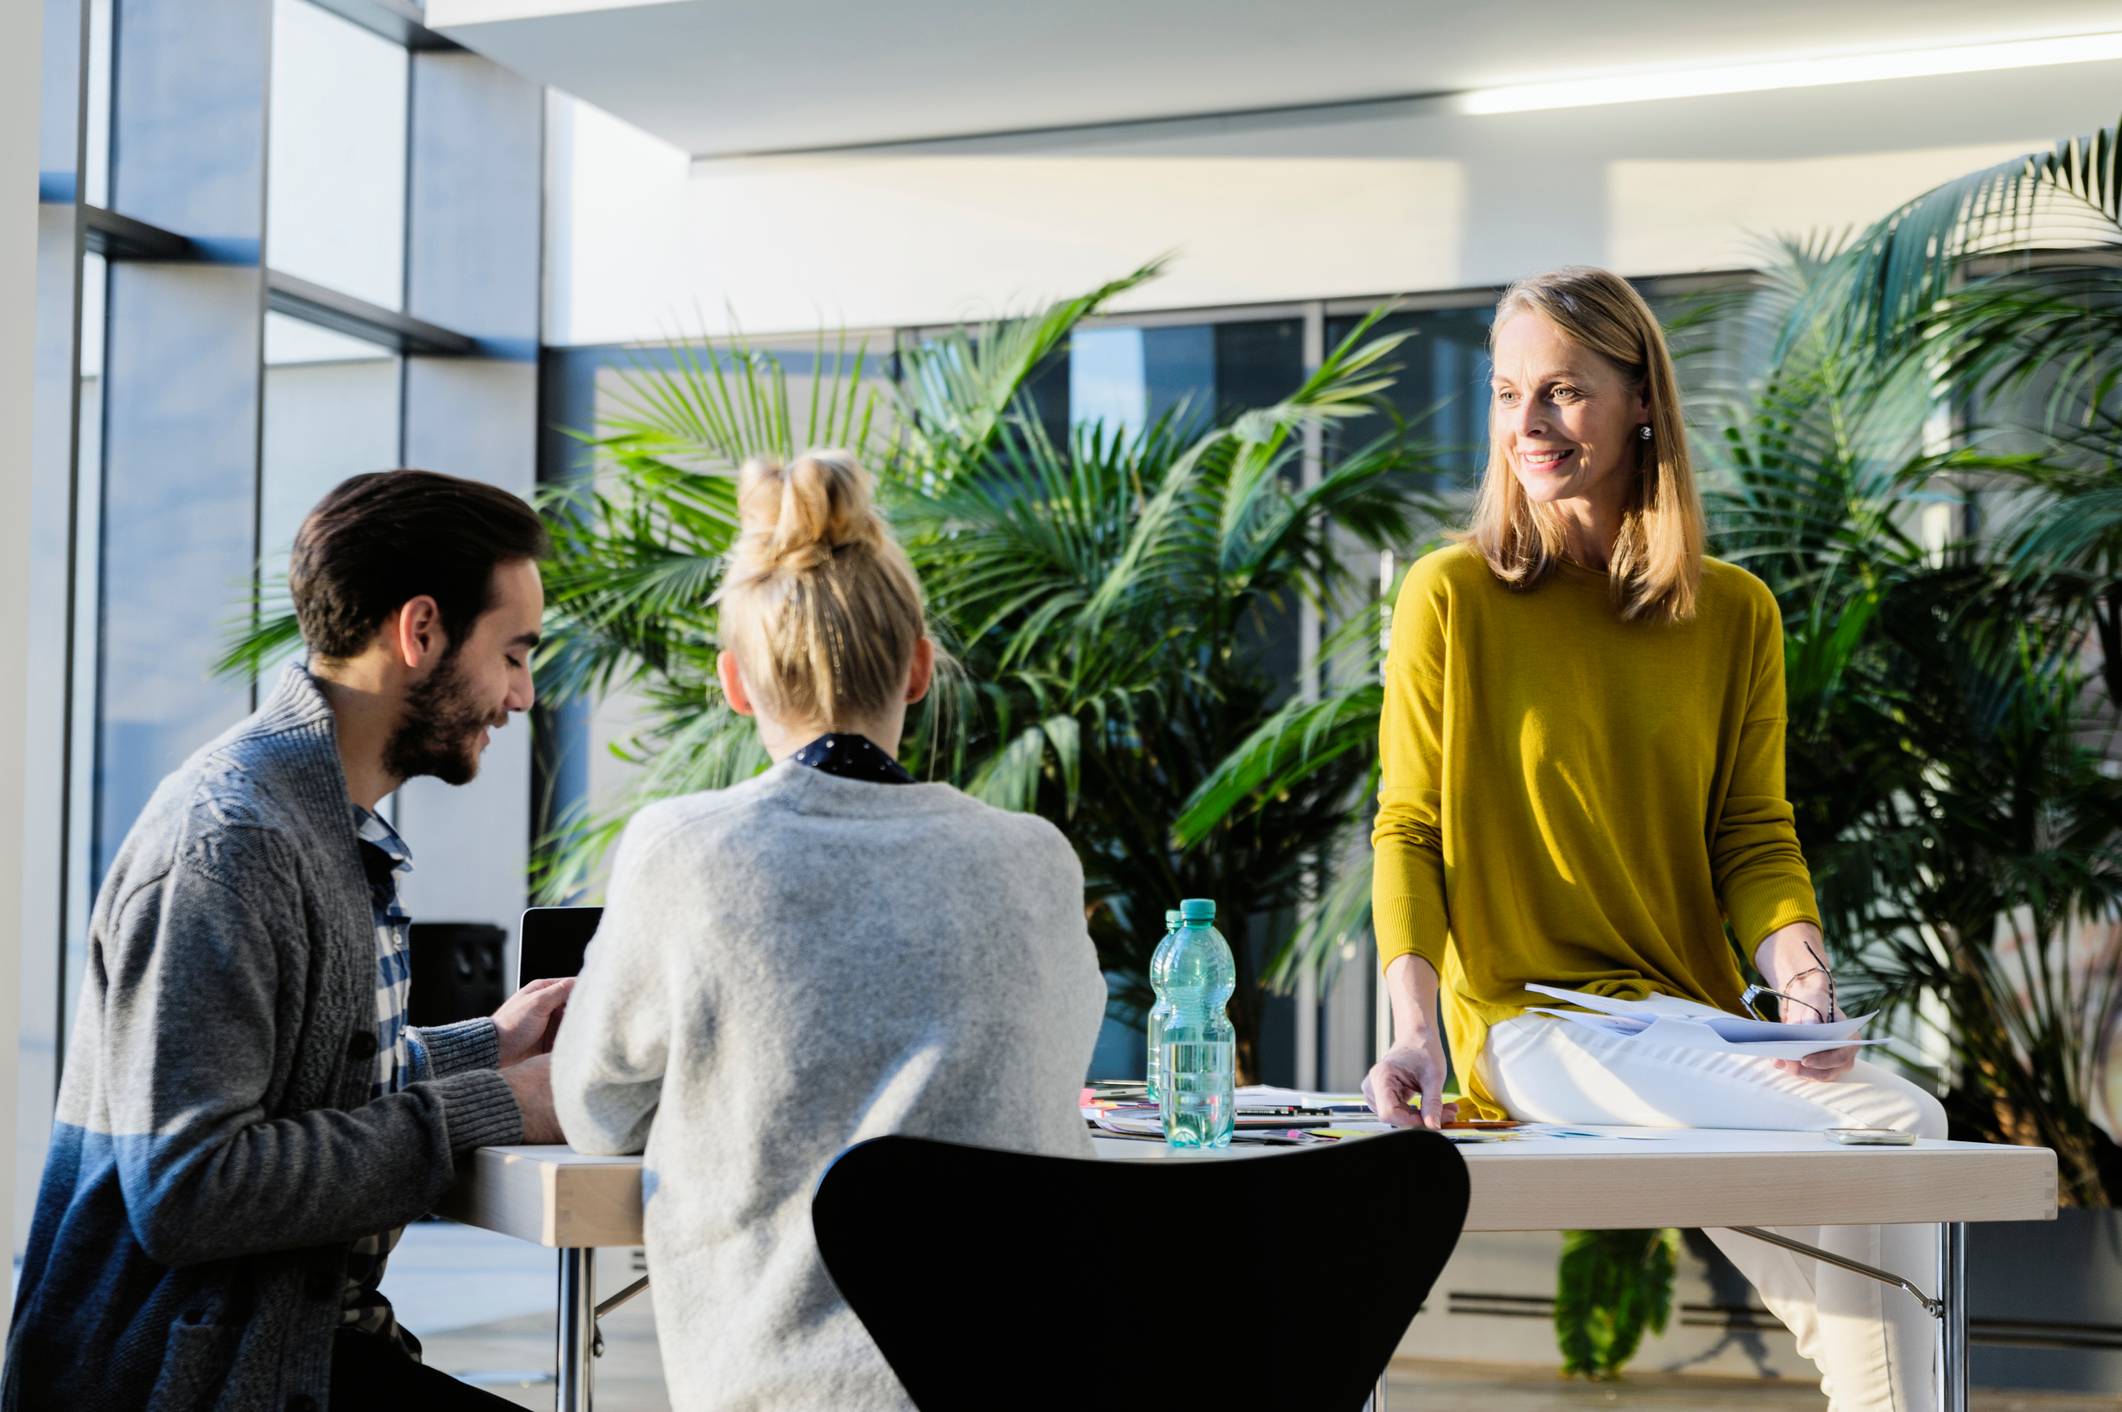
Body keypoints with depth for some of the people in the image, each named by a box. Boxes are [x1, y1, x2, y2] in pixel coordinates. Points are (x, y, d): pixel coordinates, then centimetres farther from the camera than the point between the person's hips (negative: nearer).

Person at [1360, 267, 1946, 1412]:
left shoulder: (1734, 614, 12)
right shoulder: (1451, 596, 2)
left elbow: (1753, 836, 7)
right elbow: (1408, 830, 0)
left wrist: (1802, 979, -13)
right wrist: (1415, 1025, -15)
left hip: (1696, 1022, 4)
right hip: (1531, 1024, -4)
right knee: (1896, 1120, -26)